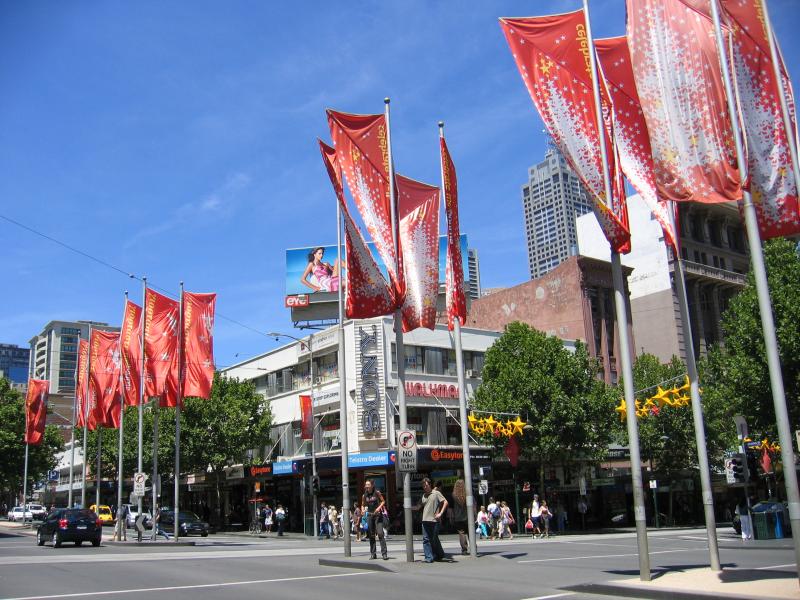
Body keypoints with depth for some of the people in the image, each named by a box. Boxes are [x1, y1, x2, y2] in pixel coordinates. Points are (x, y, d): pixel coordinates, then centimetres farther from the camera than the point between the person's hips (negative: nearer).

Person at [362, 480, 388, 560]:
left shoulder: (377, 493, -2)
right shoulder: (364, 496, 8)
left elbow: (383, 501, 1)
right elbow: (363, 505, 18)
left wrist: (379, 507, -16)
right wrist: (363, 510, -3)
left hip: (378, 515, -4)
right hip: (369, 515, 4)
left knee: (380, 533, -13)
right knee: (371, 535, 6)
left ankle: (384, 553, -13)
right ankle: (373, 554, 14)